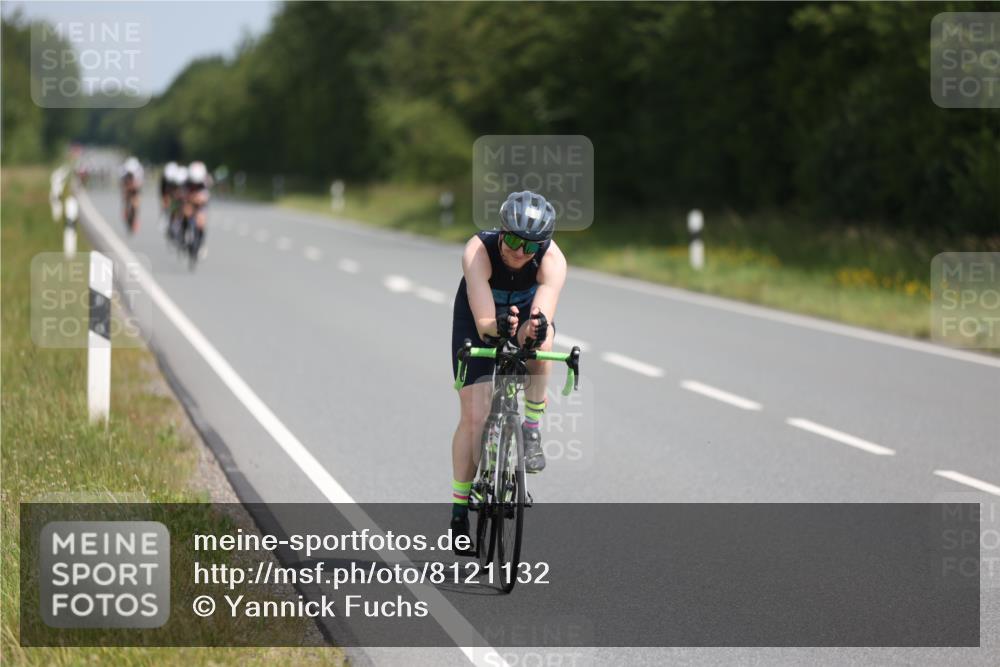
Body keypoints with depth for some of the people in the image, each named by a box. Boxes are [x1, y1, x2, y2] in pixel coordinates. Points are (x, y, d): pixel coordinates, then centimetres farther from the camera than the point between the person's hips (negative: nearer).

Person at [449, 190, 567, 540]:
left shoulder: (552, 259, -32)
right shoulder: (478, 250, -36)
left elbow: (543, 316, -45)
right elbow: (483, 322, -43)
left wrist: (535, 328, -68)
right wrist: (499, 326, -65)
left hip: (526, 314, 1)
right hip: (478, 321, -1)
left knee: (540, 340, -37)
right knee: (474, 416, -10)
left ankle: (532, 430, -17)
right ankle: (459, 507, 5)